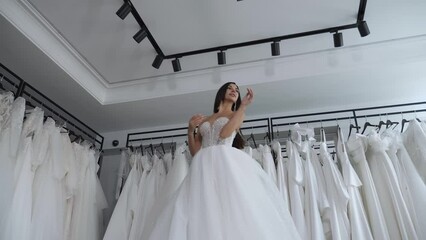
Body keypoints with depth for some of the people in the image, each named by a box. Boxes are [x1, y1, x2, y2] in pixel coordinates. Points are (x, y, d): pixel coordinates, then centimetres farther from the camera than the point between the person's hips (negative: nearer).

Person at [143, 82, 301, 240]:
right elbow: (194, 151, 19)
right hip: (204, 166, 3)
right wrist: (190, 130, 5)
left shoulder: (238, 114, 19)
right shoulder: (204, 121, 27)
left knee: (232, 209, -21)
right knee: (201, 212, -13)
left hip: (226, 162, -3)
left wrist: (243, 106, -3)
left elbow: (224, 134, -5)